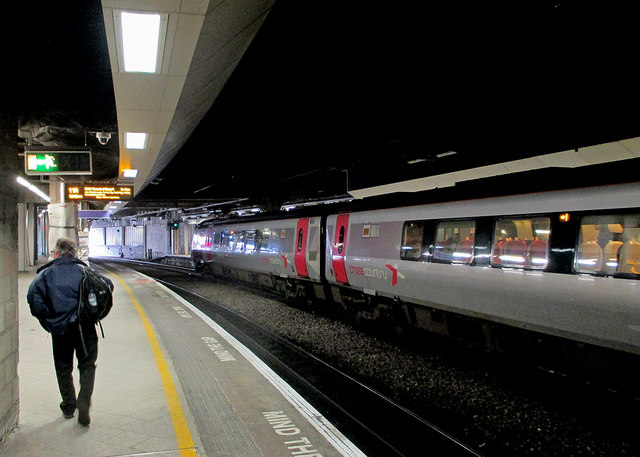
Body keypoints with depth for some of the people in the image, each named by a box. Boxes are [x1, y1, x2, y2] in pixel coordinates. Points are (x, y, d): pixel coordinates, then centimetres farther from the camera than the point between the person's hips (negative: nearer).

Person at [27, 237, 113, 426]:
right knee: (87, 366, 8)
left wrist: (46, 319, -5)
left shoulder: (46, 273, 3)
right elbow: (107, 284, 2)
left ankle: (68, 406, 24)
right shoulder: (83, 270, 7)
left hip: (59, 328, 0)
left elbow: (33, 294, -12)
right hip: (84, 326, 0)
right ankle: (84, 402, -11)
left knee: (63, 368, 16)